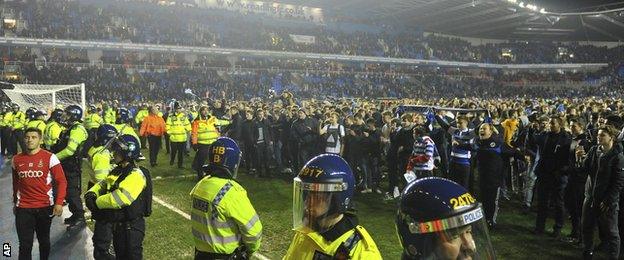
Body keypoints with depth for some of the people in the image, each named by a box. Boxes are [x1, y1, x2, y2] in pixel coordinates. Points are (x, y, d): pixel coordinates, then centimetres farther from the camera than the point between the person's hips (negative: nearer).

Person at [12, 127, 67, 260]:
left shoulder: (50, 157, -7)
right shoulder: (16, 159, 5)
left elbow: (61, 181, -8)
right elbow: (15, 183, 17)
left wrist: (59, 203, -16)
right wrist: (15, 202, 22)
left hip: (45, 206, -2)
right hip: (23, 208, 2)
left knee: (44, 240, 16)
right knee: (25, 244, 1)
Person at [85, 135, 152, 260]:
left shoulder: (136, 175, -23)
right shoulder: (118, 171, 9)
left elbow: (120, 198, -32)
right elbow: (103, 184, 10)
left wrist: (97, 202, -20)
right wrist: (91, 193, -12)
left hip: (131, 227, -9)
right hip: (118, 225, 9)